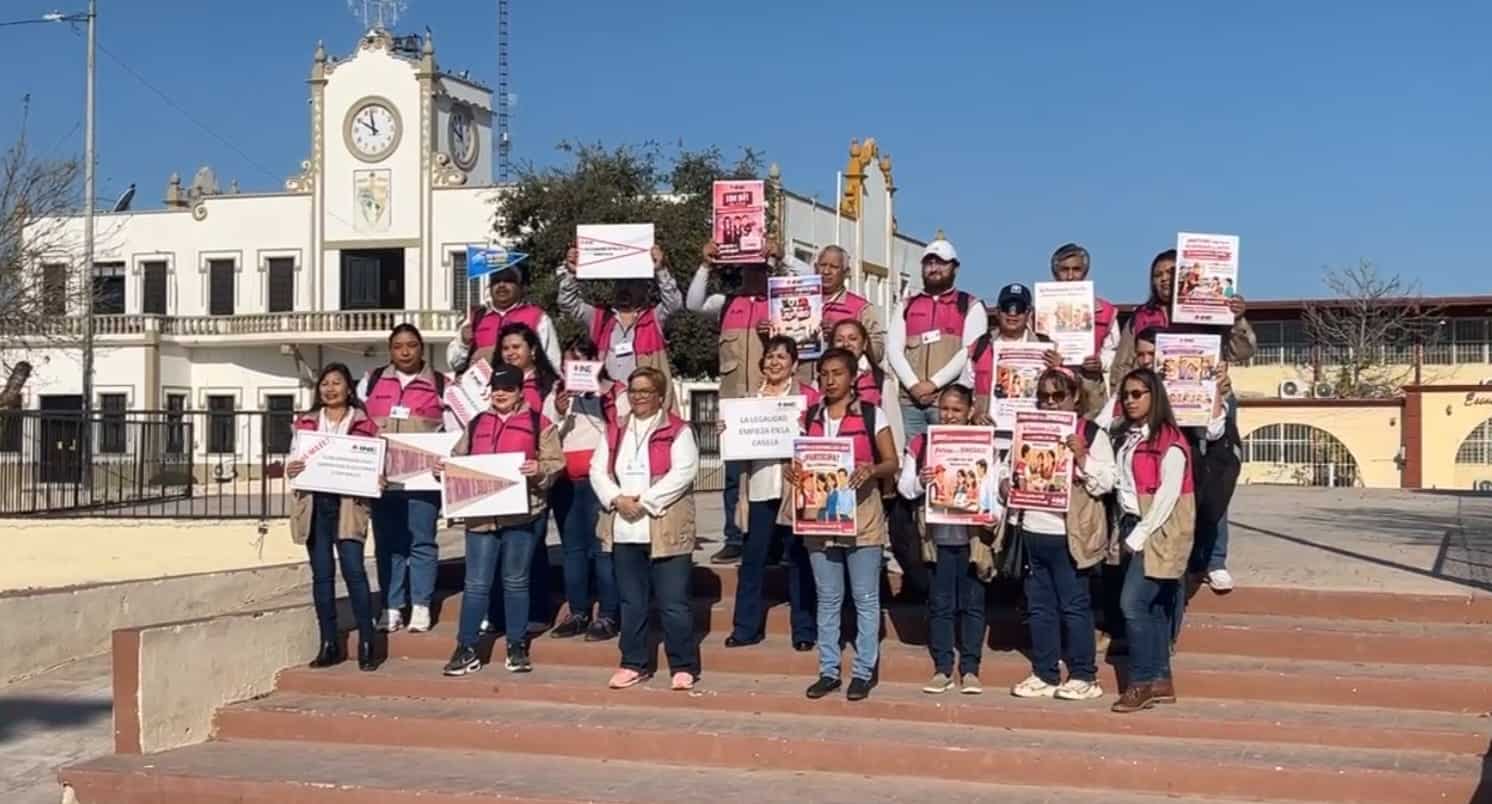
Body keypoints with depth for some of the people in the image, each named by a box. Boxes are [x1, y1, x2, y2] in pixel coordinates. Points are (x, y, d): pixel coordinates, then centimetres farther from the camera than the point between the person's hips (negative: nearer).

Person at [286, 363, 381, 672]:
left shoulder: (364, 424, 6)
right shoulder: (305, 423, 14)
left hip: (347, 504, -3)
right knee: (322, 574, 5)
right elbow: (295, 461, 15)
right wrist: (290, 469, -7)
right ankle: (329, 644, 10)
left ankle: (366, 644, -4)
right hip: (314, 504, 3)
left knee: (354, 570, -10)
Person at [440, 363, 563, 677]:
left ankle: (517, 647, 18)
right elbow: (458, 459, 20)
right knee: (476, 583, 3)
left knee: (516, 581, 7)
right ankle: (466, 649, 8)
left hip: (523, 513, -3)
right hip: (480, 513, 3)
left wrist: (539, 469, -23)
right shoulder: (476, 424, 15)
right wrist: (445, 468, -1)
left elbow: (556, 463, -3)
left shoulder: (539, 424, 3)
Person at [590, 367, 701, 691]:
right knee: (631, 602, 13)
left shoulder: (678, 430, -1)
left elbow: (683, 473, -12)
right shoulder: (615, 430, 14)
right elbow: (598, 469, 7)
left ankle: (684, 667, 8)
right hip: (624, 529, 5)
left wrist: (645, 502, -17)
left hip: (666, 529, -5)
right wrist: (617, 499, -11)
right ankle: (633, 664, 22)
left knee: (673, 603, -3)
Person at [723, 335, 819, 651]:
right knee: (752, 557, 4)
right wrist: (727, 433, -3)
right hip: (761, 486, 4)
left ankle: (804, 630, 10)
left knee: (799, 557, 2)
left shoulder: (809, 395, 2)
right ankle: (746, 626, 13)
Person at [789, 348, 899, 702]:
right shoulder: (809, 417, 10)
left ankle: (863, 672, 10)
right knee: (827, 599, 10)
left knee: (865, 599, 2)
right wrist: (793, 472, -9)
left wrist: (871, 470, -25)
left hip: (861, 516, -4)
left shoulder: (871, 415, -2)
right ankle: (828, 670, 18)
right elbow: (800, 458, 14)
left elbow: (892, 463, -4)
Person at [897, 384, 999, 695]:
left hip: (972, 537, -1)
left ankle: (970, 669, 14)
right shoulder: (921, 445, 4)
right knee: (940, 603, 6)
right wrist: (920, 482, -16)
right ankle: (942, 669, 14)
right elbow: (904, 488, 4)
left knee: (972, 603, 5)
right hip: (937, 537, 1)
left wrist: (994, 513, -17)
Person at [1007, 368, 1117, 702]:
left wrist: (1082, 457, -21)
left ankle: (1083, 676, 8)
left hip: (1068, 534, -6)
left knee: (1073, 605, 0)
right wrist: (1010, 485, 1)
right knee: (1039, 606, 10)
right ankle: (1044, 674, 18)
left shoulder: (1092, 434, -3)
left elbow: (1105, 482, -9)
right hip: (1033, 532, 6)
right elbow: (1014, 475, 22)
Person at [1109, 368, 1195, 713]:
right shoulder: (1124, 437, 15)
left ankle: (1142, 683, -8)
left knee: (1133, 603, -14)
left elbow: (1168, 493, -15)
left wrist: (1141, 534, -16)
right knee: (1152, 606, 9)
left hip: (1159, 531, -8)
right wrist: (1127, 532, 5)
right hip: (1133, 528, 8)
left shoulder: (1169, 441, -10)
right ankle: (1161, 681, 14)